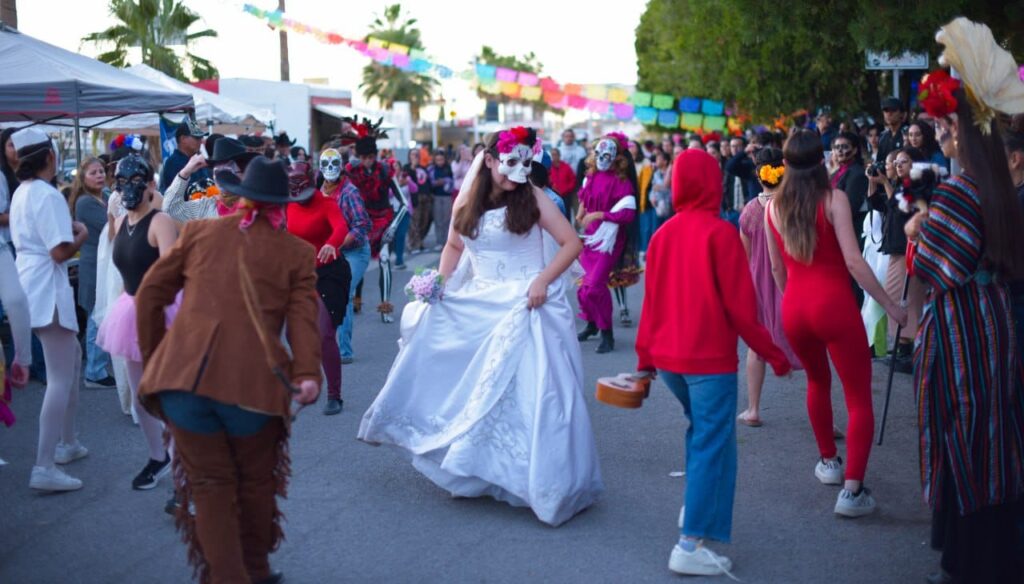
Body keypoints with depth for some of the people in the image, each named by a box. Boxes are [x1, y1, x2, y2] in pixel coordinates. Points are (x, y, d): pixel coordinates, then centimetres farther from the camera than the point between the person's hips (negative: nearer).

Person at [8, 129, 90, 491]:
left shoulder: (20, 194, 14)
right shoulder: (48, 196, -16)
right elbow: (61, 251, -22)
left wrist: (66, 228, 11)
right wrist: (82, 235, -4)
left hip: (31, 284, 10)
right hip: (48, 289, -10)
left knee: (72, 358, 24)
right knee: (61, 378, -9)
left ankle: (68, 442, 31)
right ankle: (44, 468, -14)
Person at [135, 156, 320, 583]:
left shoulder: (198, 232, 13)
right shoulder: (297, 252, 8)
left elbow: (150, 295, 14)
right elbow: (303, 318, -6)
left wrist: (152, 354, 24)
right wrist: (308, 374, -14)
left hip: (181, 376, 1)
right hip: (252, 382, -1)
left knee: (209, 483, 14)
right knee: (255, 481, 21)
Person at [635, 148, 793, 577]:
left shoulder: (663, 234, 5)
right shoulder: (720, 233, -12)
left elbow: (651, 300, 9)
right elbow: (740, 304, -13)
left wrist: (645, 357, 16)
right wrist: (773, 354, -4)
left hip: (668, 356, 7)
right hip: (709, 357, -7)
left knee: (700, 429, 27)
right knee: (713, 443, -1)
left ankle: (693, 506, 31)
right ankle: (690, 545, -4)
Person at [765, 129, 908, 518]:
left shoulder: (773, 207, 7)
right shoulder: (834, 199, -6)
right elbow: (853, 261, -13)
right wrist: (889, 305, -7)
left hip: (793, 308, 5)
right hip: (834, 304, -5)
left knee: (817, 381, 29)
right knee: (859, 398, 1)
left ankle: (828, 462, 39)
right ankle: (853, 490, -8)